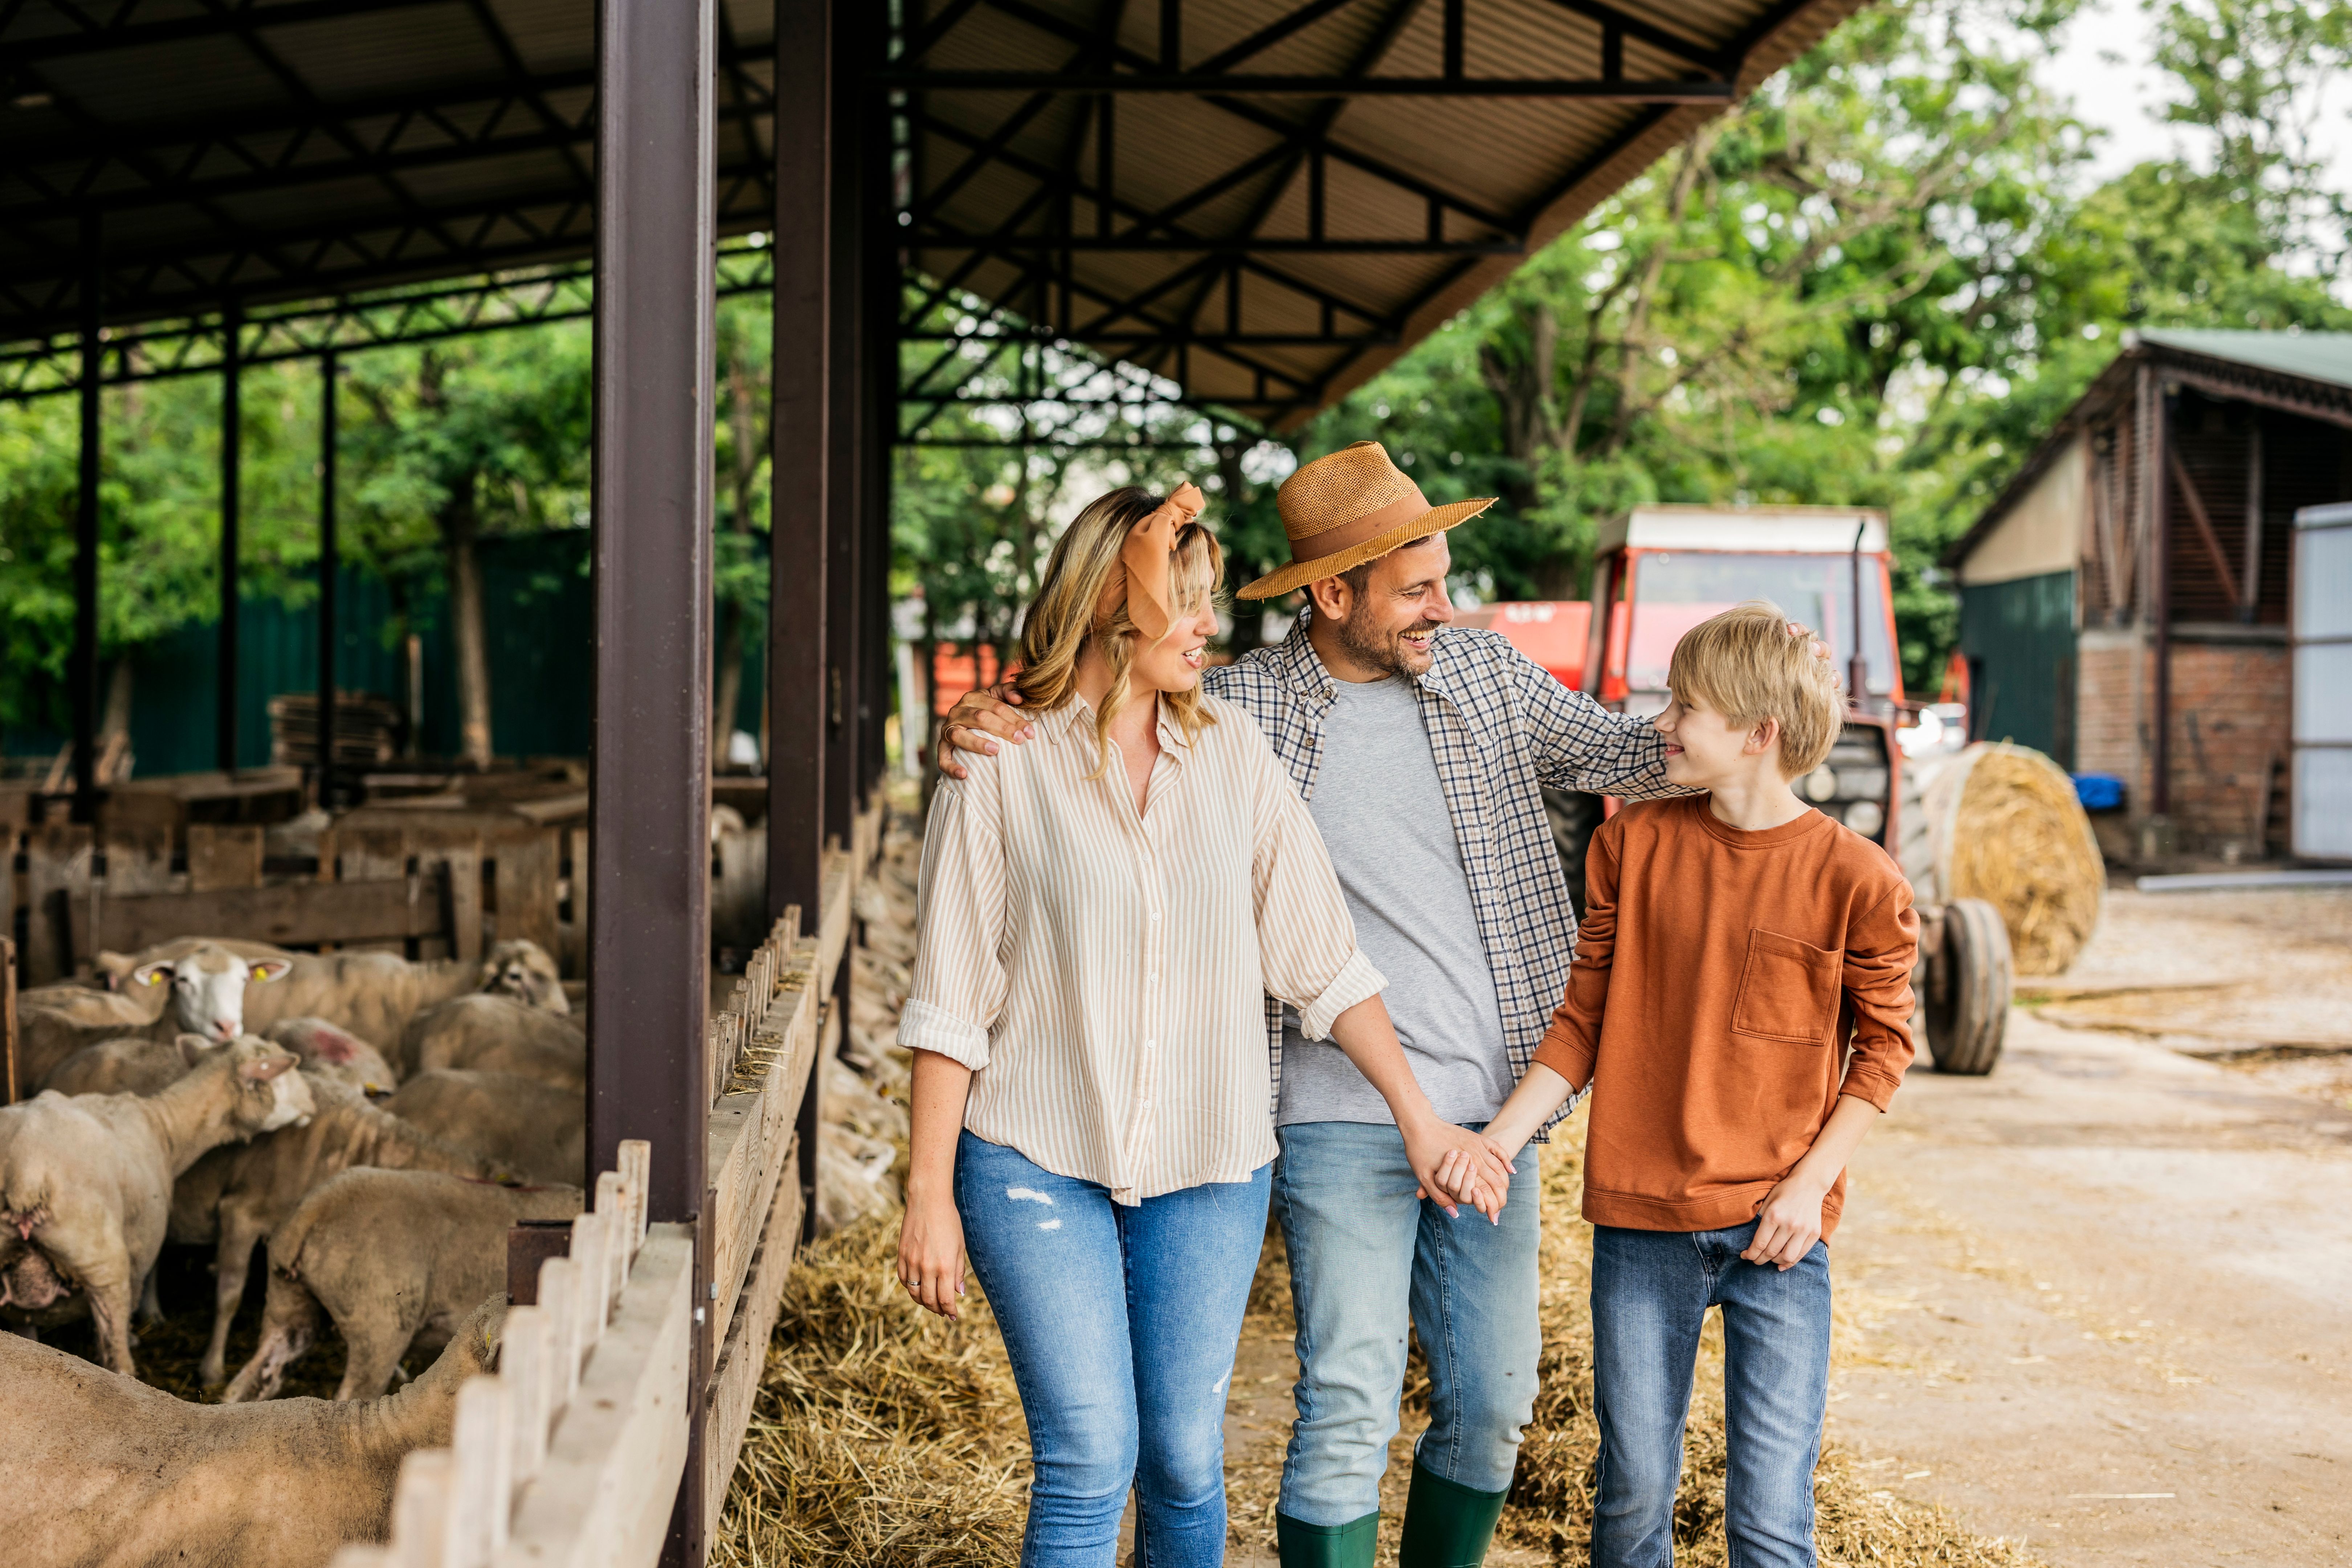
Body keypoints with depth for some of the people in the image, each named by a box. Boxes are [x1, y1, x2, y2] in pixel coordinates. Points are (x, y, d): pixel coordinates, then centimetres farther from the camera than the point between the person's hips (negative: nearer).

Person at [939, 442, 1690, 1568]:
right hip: (1342, 1118, -4)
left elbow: (1621, 756, 11)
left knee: (1492, 1403, 13)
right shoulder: (1237, 707, -6)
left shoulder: (1481, 672, 6)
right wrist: (980, 729, -21)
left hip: (1491, 1111, 4)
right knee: (1350, 1413, -5)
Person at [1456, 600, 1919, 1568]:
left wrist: (1812, 1183, -7)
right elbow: (1584, 1019, 6)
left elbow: (1883, 1044, 3)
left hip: (1777, 1232, -2)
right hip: (1639, 1222, 2)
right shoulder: (1633, 844, 2)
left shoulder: (1855, 880, -6)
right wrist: (1501, 1138, -4)